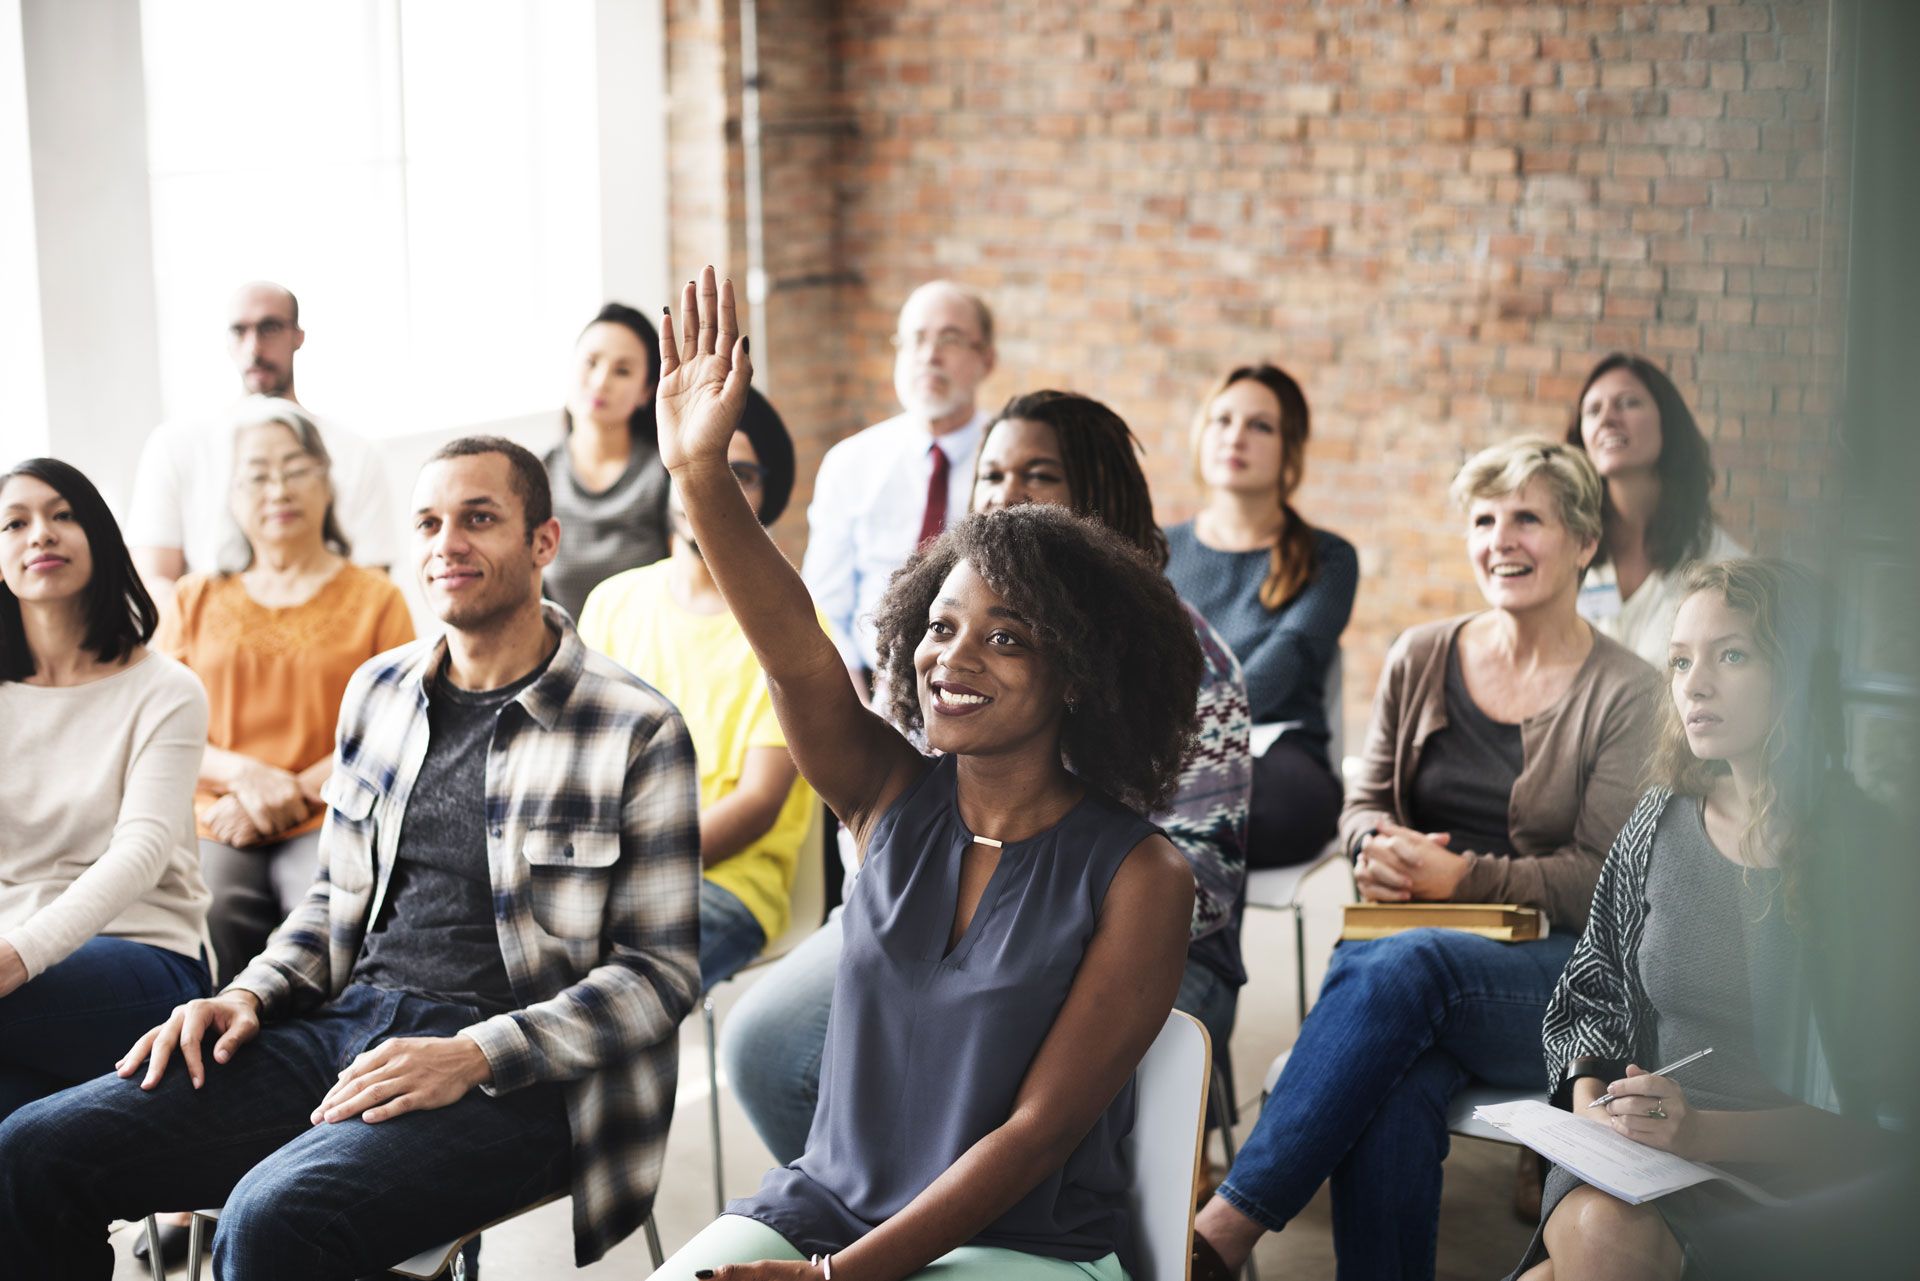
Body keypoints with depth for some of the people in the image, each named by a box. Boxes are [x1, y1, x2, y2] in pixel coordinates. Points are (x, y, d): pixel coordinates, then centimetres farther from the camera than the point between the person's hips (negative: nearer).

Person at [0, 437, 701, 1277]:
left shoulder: (637, 731, -5)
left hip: (511, 1074, -6)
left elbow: (661, 971, -7)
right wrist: (250, 996, 4)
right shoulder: (378, 692, 14)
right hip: (346, 1026, 6)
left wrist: (474, 1057, -18)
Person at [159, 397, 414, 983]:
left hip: (333, 823, -1)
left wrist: (295, 793, -9)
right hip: (216, 826, 1)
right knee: (208, 915, -31)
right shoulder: (196, 601, 20)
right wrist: (243, 775, -7)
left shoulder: (374, 598, 13)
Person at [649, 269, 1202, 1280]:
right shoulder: (892, 799, 1)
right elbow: (797, 660, -17)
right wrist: (701, 473, -33)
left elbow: (1039, 1129, -12)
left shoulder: (1138, 879, -11)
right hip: (822, 1199, 5)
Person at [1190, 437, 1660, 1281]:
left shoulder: (1625, 694, 1)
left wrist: (1460, 877, -15)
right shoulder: (1421, 658, 12)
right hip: (1409, 938, 3)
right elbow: (1364, 804, 19)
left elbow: (1599, 879, -4)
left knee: (1396, 967, -36)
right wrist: (1379, 849, -6)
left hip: (1561, 973, -3)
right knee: (1393, 1092, -34)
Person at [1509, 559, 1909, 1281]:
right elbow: (1593, 996, 16)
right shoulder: (1661, 823, 6)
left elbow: (1880, 1108, -8)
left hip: (1792, 1176, -3)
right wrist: (1590, 1107, -4)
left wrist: (1708, 1133, -19)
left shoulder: (1871, 852, -8)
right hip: (1639, 1158, 3)